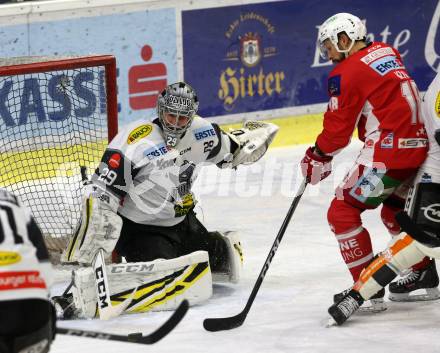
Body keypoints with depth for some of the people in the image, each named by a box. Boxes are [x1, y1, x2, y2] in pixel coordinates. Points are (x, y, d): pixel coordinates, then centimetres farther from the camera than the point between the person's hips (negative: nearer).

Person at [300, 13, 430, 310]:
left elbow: (338, 128, -5)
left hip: (389, 152, -9)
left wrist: (317, 158, 11)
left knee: (342, 213, -2)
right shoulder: (388, 53, 14)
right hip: (422, 148, 9)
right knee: (396, 211, 29)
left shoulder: (347, 72, -8)